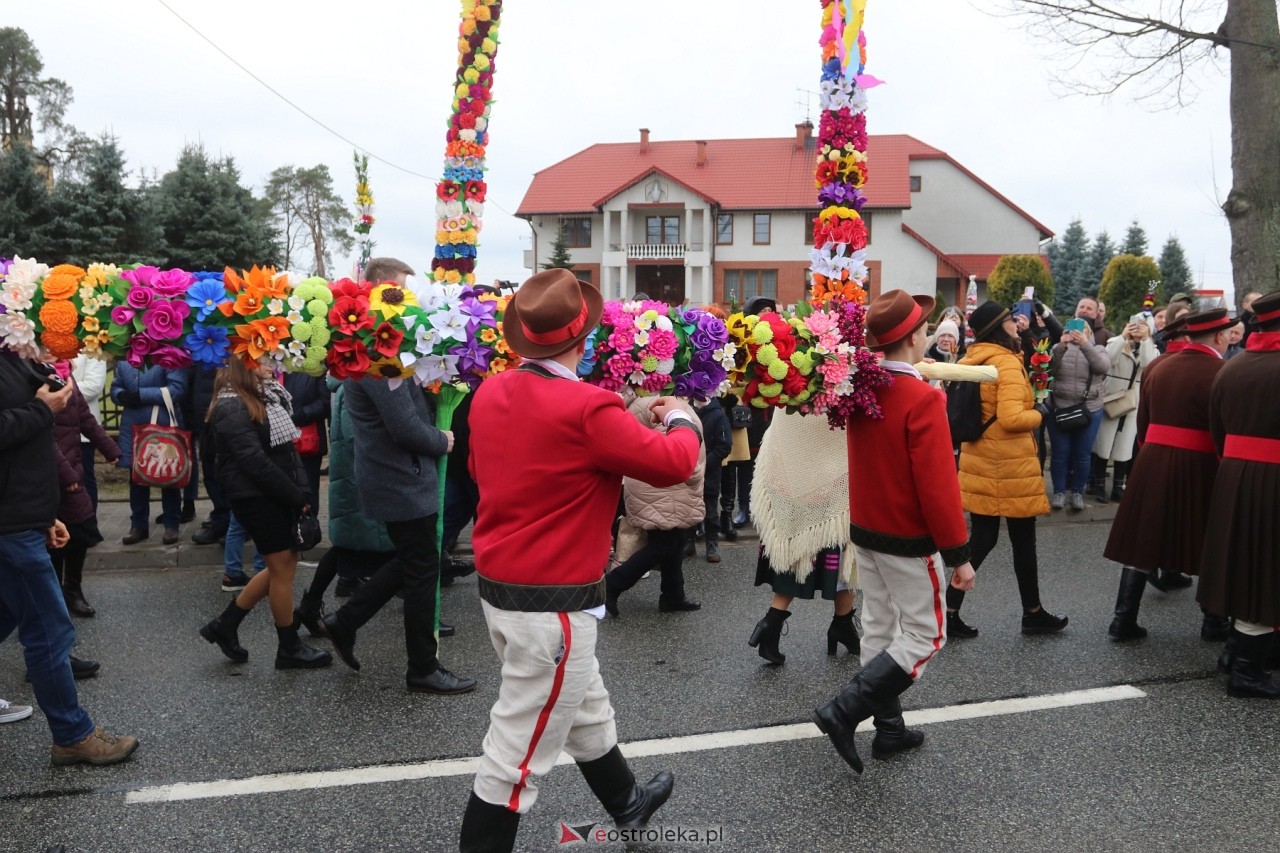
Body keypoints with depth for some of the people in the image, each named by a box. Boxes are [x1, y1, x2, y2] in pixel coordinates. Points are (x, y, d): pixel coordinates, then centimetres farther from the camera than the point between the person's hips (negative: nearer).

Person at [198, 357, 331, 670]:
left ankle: (225, 624, 26)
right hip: (257, 499, -9)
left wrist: (302, 490, 1)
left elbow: (288, 447, 10)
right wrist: (297, 496, -16)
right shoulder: (232, 408, -15)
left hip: (279, 496, 9)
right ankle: (289, 648, 16)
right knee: (283, 568, 1)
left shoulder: (265, 397, 13)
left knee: (283, 565, 14)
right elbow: (255, 462, -21)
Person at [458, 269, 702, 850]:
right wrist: (680, 421, 8)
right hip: (552, 603, -9)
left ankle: (626, 803, 50)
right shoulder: (587, 408, -23)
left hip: (498, 586, 9)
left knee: (586, 710, 28)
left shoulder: (489, 394, 0)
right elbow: (673, 463, -14)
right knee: (517, 754, 4)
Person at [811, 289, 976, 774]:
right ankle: (843, 712, -2)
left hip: (864, 530, 8)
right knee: (926, 634, 5)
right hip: (909, 539, -8)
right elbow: (938, 486, -24)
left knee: (879, 627, 16)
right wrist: (958, 553, -15)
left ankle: (890, 729, 28)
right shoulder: (923, 399, -24)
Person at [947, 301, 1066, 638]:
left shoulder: (971, 361, 6)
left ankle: (950, 612, 8)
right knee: (1023, 541, 10)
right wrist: (1039, 414, -7)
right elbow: (1011, 419, -25)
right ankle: (1033, 614, 25)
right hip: (1010, 466, -7)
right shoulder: (1007, 363, -17)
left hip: (978, 463, 7)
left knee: (981, 540, 12)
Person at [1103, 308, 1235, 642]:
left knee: (1143, 541, 10)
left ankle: (1124, 619, 11)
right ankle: (1215, 622, 22)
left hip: (1152, 463, 5)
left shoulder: (1156, 366, 7)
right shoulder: (1222, 372, -13)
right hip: (1198, 468, -5)